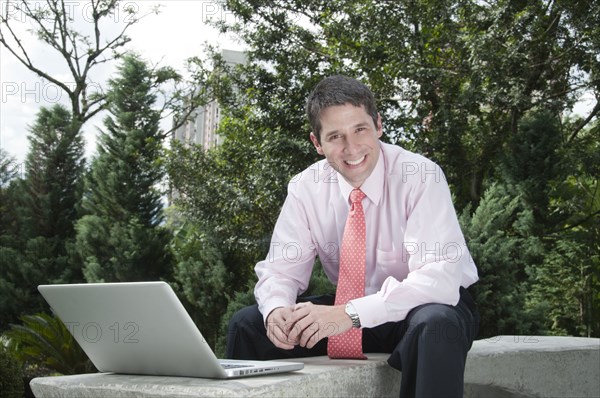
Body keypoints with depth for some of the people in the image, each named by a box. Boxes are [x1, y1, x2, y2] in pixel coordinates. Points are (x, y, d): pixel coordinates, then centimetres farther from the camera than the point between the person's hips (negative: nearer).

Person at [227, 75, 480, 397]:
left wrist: (352, 313, -39)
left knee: (434, 324, -39)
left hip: (432, 305, -4)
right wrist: (276, 310, -29)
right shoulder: (306, 188, -6)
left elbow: (440, 275, -29)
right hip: (349, 314, 4)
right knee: (247, 324, -10)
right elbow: (280, 269, -4)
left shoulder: (420, 177, -20)